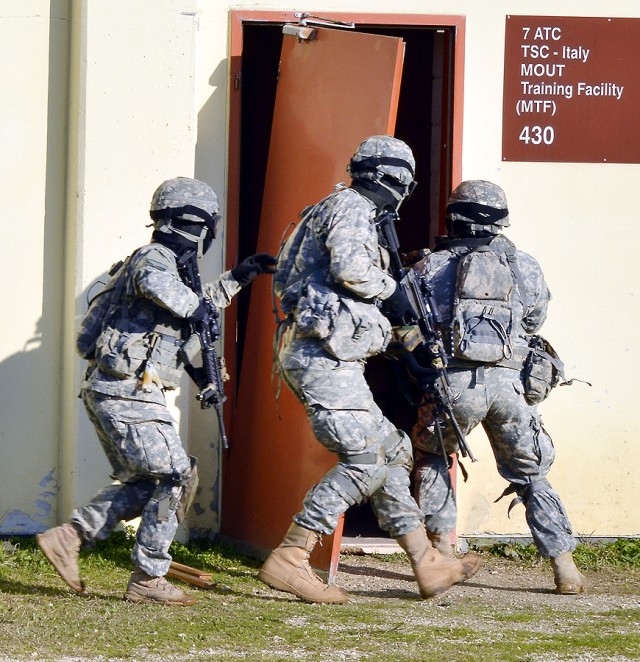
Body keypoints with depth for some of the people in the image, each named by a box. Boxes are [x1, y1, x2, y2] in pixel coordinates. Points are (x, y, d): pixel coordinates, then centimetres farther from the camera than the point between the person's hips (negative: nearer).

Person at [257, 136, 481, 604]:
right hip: (323, 355, -11)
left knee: (392, 452, 12)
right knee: (366, 459, -15)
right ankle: (288, 560, -17)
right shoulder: (351, 207, -6)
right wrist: (390, 288, -6)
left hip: (327, 357, 11)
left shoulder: (350, 210, 25)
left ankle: (427, 565, 14)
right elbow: (349, 267, -23)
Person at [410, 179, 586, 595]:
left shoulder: (432, 265, 8)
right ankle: (565, 568, 7)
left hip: (454, 382, -1)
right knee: (532, 475, 15)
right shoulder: (526, 267, 12)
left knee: (433, 459, 26)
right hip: (508, 383, 1)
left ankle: (441, 546, 14)